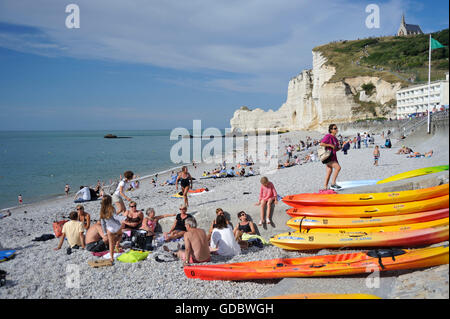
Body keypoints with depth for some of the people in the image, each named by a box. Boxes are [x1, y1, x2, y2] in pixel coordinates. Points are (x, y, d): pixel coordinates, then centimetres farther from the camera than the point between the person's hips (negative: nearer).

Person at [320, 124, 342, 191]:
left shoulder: (335, 138, 17)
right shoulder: (328, 136, -10)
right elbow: (321, 144, -19)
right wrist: (330, 145, -19)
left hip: (333, 157, 9)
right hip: (328, 157, -9)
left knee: (329, 172, 8)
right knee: (338, 167, -20)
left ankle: (325, 187, 12)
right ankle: (333, 183, -14)